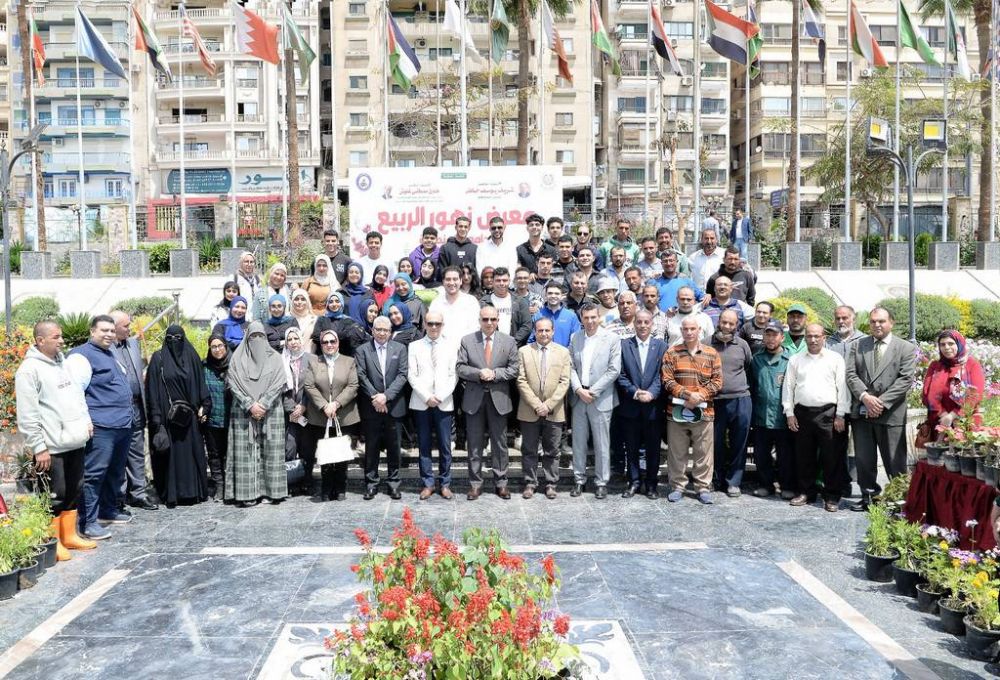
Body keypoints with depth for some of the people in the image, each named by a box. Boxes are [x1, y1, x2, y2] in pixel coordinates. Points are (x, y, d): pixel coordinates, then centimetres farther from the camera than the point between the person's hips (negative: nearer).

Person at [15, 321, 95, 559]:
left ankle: (69, 536, 26)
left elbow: (78, 394, 22)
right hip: (51, 447, -8)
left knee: (73, 491, 14)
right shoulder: (29, 369, -12)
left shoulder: (62, 362, 12)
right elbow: (28, 415, -15)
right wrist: (39, 447, -16)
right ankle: (53, 543, 13)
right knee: (54, 495, 0)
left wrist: (86, 421, 11)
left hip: (75, 442, 8)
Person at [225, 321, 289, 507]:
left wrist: (263, 405, -11)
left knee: (270, 451, -1)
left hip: (271, 413, 0)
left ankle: (270, 491, 3)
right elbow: (233, 385, -1)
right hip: (243, 413, 0)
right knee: (245, 452, -3)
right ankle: (247, 493, -1)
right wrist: (250, 405, -11)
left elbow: (278, 384, -1)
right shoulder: (237, 359, 7)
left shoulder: (275, 358, 8)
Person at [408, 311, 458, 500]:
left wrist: (440, 397, -9)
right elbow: (411, 376, 1)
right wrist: (426, 397, -9)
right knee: (424, 445, 4)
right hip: (421, 403, 0)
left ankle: (444, 484, 11)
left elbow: (454, 376, 3)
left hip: (444, 403, 0)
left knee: (445, 445, 2)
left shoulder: (450, 347, 8)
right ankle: (428, 483, 13)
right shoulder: (414, 346, 7)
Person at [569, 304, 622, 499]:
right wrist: (578, 389, -9)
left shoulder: (611, 339, -4)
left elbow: (614, 370, -8)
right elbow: (571, 366, 4)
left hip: (600, 399, -3)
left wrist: (593, 391, -11)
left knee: (602, 444, 3)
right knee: (578, 441, 9)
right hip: (578, 397, 3)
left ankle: (602, 482, 14)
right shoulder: (575, 338, 6)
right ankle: (579, 479, 21)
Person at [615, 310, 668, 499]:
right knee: (632, 447, 8)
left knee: (653, 448, 7)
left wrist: (651, 393, -15)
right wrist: (634, 392, -13)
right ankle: (634, 482, 19)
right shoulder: (624, 345, 4)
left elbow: (662, 375, -2)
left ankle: (651, 483, 19)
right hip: (630, 406, 0)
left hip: (653, 406, 0)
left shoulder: (661, 346, 4)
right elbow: (621, 375, -1)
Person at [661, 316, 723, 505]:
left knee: (703, 453, 5)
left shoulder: (712, 354, 7)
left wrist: (700, 396, -12)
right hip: (676, 411, 0)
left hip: (703, 411, 0)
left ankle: (703, 488, 15)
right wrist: (687, 395, -14)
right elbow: (667, 380, -3)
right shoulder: (672, 353, 4)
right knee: (676, 452, 6)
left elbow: (717, 381, 2)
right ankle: (677, 486, 17)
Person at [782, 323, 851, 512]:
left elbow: (842, 388, 0)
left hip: (828, 413, -2)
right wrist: (789, 413, 3)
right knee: (803, 456, 8)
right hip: (802, 413, 3)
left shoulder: (835, 359, 4)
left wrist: (840, 415, -5)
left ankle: (832, 497, 9)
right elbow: (788, 387, 10)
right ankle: (805, 492, 20)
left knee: (832, 457, 0)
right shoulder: (795, 360, 11)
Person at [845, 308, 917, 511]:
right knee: (863, 460, 9)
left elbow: (905, 379, -7)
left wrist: (882, 402, -15)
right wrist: (865, 396, -13)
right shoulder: (858, 346, 11)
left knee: (894, 461, 2)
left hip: (890, 414, -3)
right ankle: (869, 496, 21)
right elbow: (851, 374, 3)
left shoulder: (906, 348, 3)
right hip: (861, 412, 3)